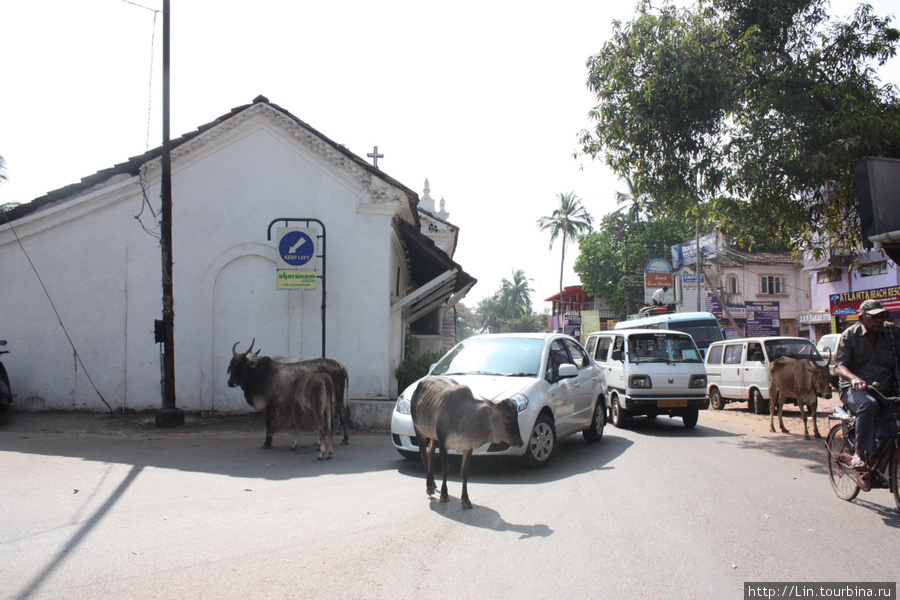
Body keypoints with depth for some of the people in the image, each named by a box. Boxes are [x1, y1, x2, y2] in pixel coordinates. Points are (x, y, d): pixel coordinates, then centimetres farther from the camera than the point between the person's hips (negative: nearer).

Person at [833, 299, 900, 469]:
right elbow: (839, 366, -11)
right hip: (855, 390, -3)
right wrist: (854, 378, -34)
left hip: (886, 393, 3)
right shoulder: (850, 335, -2)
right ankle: (861, 454, -27)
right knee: (869, 404, -38)